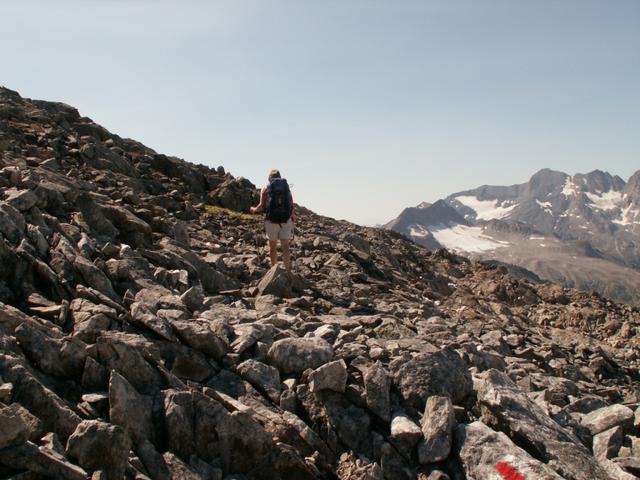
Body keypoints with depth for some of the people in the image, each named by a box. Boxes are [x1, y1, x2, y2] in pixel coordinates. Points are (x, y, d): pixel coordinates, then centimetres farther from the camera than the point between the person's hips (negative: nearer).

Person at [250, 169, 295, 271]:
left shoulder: (265, 188, 5)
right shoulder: (287, 188, 11)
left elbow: (262, 206, -3)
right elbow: (292, 207, 5)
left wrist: (254, 210, 17)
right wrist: (293, 218, 20)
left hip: (271, 220, -1)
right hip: (286, 220, 1)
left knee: (273, 246, 13)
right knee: (285, 246, -4)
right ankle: (287, 269, -18)